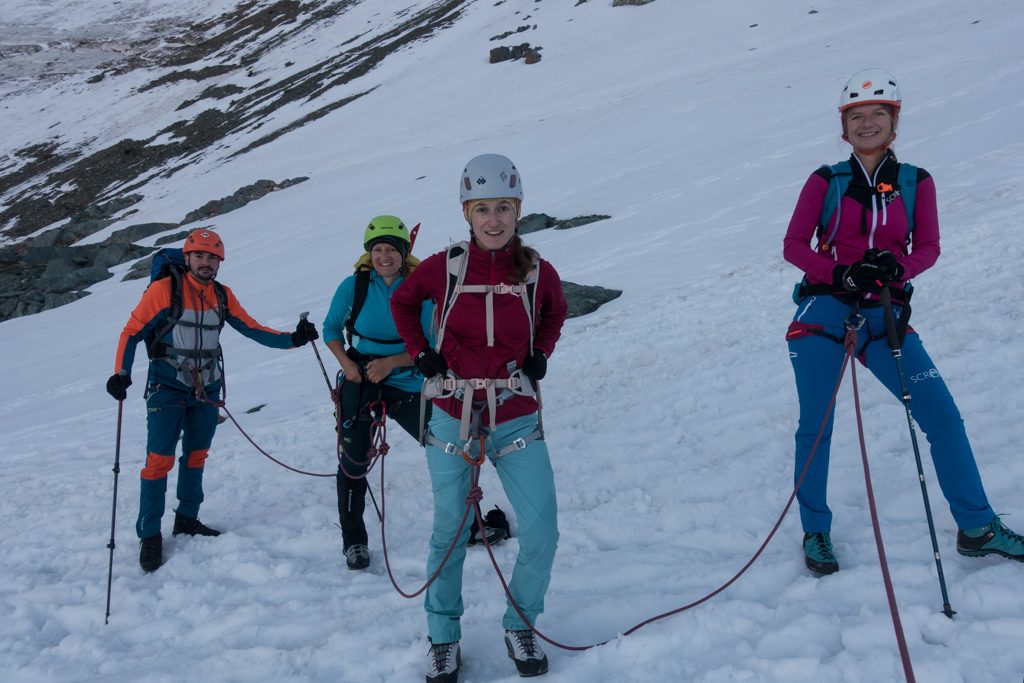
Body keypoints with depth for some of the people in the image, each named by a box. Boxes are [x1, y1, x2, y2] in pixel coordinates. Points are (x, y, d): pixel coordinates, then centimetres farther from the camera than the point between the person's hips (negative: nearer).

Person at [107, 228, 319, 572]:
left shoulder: (223, 295, 4)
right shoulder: (163, 289, -10)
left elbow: (251, 328, 2)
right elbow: (132, 331, -7)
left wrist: (292, 338, -11)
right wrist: (122, 373, -18)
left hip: (207, 389, 5)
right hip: (167, 389, -5)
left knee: (196, 456, 14)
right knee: (160, 460, -8)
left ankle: (187, 519, 29)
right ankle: (149, 534, 4)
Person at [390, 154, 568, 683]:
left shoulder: (538, 273, -4)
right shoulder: (443, 268, -7)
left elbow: (554, 314, 18)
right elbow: (402, 302, 12)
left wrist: (540, 356, 3)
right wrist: (421, 353, 0)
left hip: (516, 419, 1)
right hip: (452, 417, -1)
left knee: (542, 532, -3)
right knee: (449, 532, 10)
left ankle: (520, 626, 24)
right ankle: (443, 637, 30)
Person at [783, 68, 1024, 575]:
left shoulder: (916, 182, 7)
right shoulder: (826, 181, 2)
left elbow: (929, 248, 4)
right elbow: (793, 245, -1)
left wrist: (897, 266, -19)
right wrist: (840, 273, -18)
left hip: (885, 317, 2)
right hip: (823, 312, -1)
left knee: (942, 414, -6)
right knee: (815, 425, 1)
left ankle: (977, 528, 10)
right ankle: (816, 533, 18)